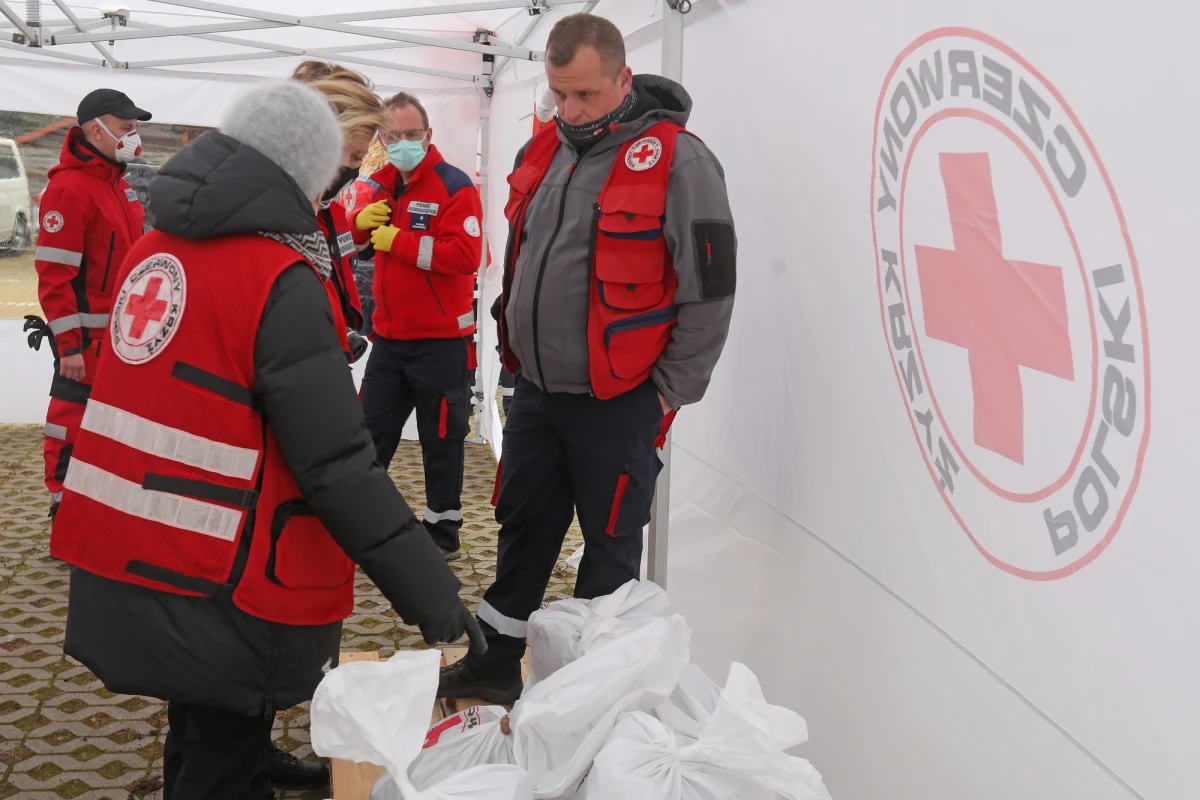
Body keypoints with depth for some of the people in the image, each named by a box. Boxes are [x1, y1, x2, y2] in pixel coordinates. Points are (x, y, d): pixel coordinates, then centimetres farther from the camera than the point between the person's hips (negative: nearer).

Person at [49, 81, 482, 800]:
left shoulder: (152, 252, 6)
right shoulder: (280, 282, -19)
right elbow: (337, 464, -23)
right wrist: (427, 585, -19)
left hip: (122, 568, 8)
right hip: (222, 600, -7)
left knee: (204, 734, 26)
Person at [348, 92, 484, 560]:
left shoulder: (454, 187, -13)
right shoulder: (380, 184, 9)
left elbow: (466, 255, -25)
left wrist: (398, 241, -21)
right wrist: (361, 220, -8)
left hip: (441, 340, -6)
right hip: (388, 335, 6)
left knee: (441, 439, 5)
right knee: (371, 431, 14)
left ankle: (442, 531, 18)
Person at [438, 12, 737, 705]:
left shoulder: (678, 161, -14)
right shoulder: (543, 153, 7)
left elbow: (710, 290, -12)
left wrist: (668, 393, -9)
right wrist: (515, 349, 16)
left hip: (618, 404, -6)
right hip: (536, 390, 7)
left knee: (610, 549, 6)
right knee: (523, 528, 16)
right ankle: (498, 665, 31)